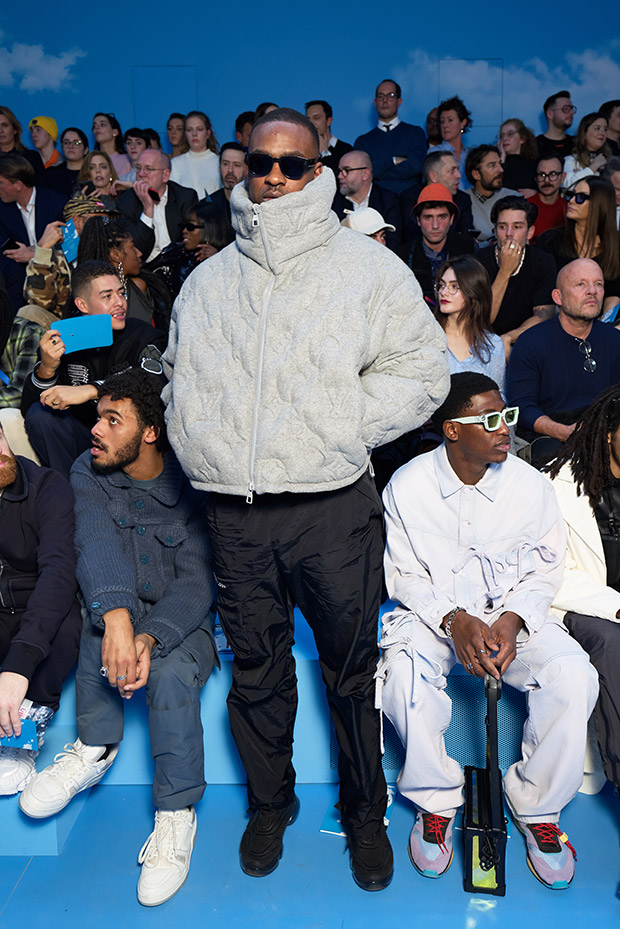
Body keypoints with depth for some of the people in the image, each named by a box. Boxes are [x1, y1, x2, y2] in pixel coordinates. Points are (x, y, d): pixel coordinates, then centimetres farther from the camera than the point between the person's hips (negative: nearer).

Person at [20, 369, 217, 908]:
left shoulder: (190, 485, -14)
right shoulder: (88, 474, -5)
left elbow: (196, 581, -20)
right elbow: (96, 544, -24)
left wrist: (150, 640, -37)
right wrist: (116, 618, -43)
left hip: (185, 620, -2)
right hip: (125, 611, 3)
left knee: (171, 675, -32)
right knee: (103, 607, -31)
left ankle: (176, 815, -12)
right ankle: (95, 747, -15)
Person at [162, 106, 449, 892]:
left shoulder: (367, 266, 3)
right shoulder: (206, 281, 14)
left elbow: (420, 372, 0)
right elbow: (178, 377, 22)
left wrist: (338, 429, -10)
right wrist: (201, 447, 5)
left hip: (332, 509, -3)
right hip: (235, 514, 3)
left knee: (352, 669, 10)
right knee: (256, 669, 16)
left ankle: (365, 812, 34)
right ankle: (269, 804, 39)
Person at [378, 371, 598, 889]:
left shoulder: (531, 485, -6)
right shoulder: (408, 486, -9)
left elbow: (547, 568, 3)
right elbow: (403, 575, -4)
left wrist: (512, 621, -16)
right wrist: (454, 621, -21)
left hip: (513, 611, 2)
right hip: (432, 611, -1)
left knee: (574, 675, -26)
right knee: (404, 671, -33)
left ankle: (537, 806, 0)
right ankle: (436, 801, -6)